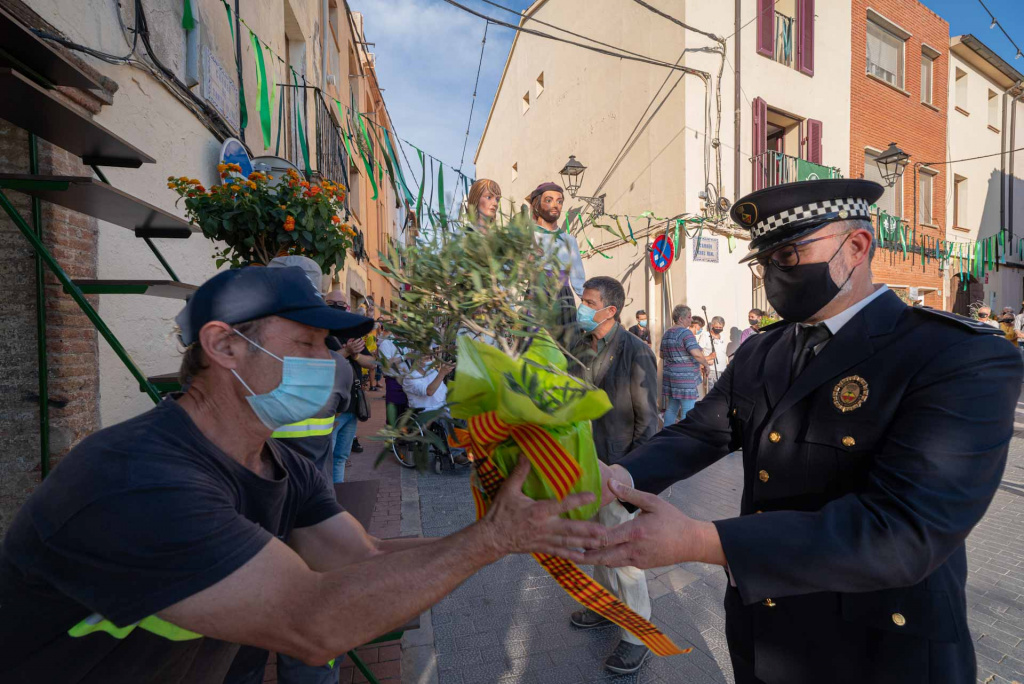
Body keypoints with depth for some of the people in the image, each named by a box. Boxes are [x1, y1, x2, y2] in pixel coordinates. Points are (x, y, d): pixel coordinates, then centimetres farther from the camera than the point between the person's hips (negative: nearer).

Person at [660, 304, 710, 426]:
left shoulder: (667, 333, 13)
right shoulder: (686, 333, -13)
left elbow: (662, 354, 22)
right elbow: (696, 354, -24)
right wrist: (706, 365, -8)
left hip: (669, 374, 9)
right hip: (685, 377, -9)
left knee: (671, 409, 15)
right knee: (688, 411, -2)